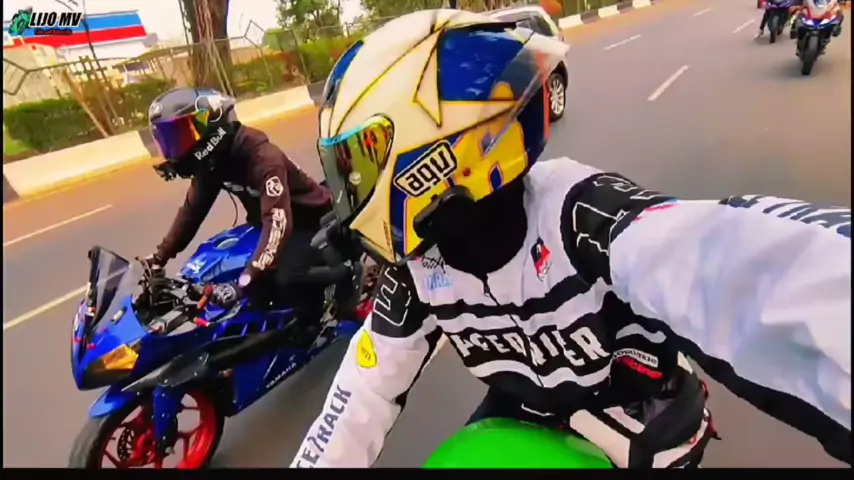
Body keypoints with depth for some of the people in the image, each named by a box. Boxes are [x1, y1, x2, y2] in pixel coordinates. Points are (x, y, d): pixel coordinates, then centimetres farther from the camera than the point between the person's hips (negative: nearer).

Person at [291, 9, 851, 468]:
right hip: (528, 417, 5)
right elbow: (367, 389, -6)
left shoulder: (574, 210, -35)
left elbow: (722, 264, -54)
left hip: (643, 423, -4)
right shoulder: (413, 269, -15)